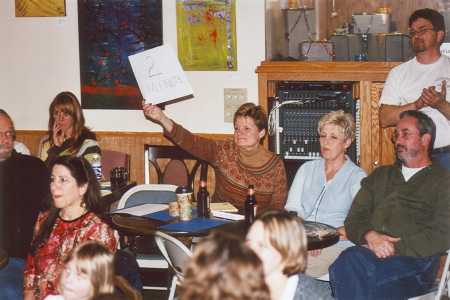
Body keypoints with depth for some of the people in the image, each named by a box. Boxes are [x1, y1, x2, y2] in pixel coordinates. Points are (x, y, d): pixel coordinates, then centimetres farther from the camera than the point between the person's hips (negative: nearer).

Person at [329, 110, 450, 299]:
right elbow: (354, 218, 19)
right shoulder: (380, 176, 29)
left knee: (350, 263, -34)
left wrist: (394, 248, -12)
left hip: (415, 262, -4)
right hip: (369, 253, 4)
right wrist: (370, 236, -5)